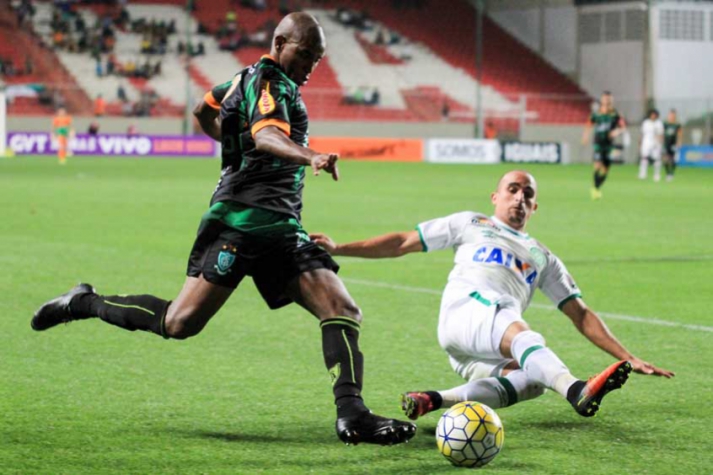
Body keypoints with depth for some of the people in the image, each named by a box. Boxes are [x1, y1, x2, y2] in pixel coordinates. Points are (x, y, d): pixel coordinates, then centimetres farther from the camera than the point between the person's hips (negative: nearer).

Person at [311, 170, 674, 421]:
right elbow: (404, 243, 26)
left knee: (533, 382, -32)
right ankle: (577, 392, -64)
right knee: (517, 331, -38)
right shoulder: (471, 225, 27)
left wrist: (628, 358, 17)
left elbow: (581, 315, 28)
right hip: (465, 311, -4)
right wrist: (338, 249, 18)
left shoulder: (543, 258, 33)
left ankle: (436, 401, -40)